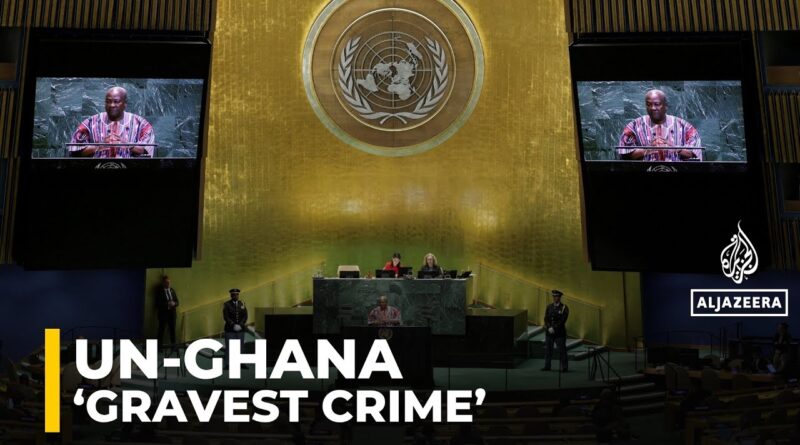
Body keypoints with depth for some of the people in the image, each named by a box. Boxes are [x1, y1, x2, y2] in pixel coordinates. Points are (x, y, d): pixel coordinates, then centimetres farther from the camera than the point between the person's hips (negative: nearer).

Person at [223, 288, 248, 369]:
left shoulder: (242, 303, 7)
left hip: (240, 329, 3)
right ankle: (227, 364, 0)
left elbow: (245, 316, 3)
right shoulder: (226, 304, -2)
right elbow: (226, 317, -9)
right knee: (229, 346, -4)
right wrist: (233, 325, -17)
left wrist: (240, 325, -11)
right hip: (230, 330, -3)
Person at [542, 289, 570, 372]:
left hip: (559, 332, -4)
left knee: (562, 350, -2)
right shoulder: (549, 306, 8)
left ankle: (564, 367, 3)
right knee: (548, 349, 6)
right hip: (549, 332, 4)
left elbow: (562, 321, -12)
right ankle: (547, 366, 13)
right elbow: (546, 319, 4)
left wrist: (554, 328, -16)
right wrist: (549, 328, -11)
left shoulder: (564, 308, -5)